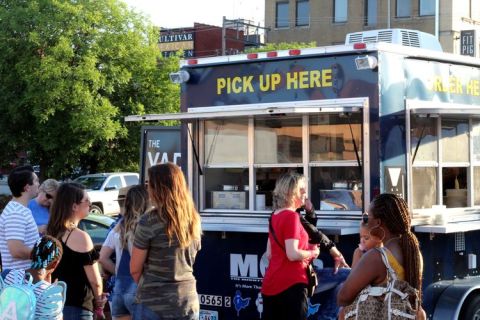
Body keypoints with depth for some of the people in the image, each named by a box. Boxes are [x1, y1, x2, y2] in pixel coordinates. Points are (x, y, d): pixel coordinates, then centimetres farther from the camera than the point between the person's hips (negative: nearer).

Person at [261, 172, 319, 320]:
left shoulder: (275, 216, 14)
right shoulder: (291, 216, -13)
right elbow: (292, 254, -21)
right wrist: (312, 253, -3)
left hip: (271, 284, 9)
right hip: (290, 284, -9)